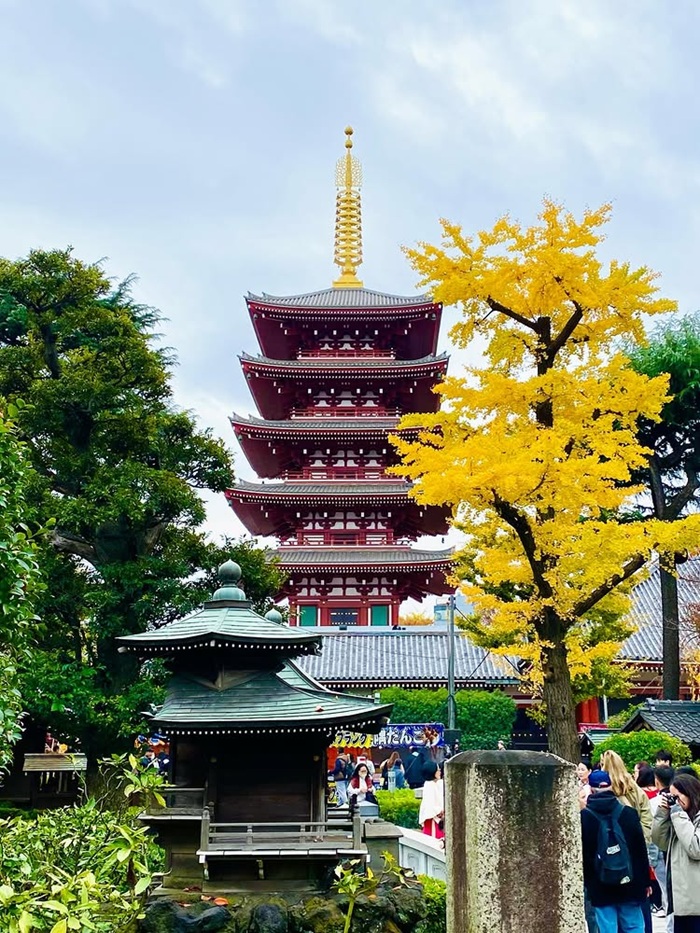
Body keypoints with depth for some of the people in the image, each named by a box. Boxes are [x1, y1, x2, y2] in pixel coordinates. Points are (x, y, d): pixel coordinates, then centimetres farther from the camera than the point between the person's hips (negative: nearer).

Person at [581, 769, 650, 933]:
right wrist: (645, 881, 10)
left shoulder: (583, 817, -9)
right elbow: (641, 849, 1)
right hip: (629, 883, 2)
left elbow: (581, 853, -3)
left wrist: (585, 881, 8)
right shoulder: (629, 812, -4)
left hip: (600, 887, -2)